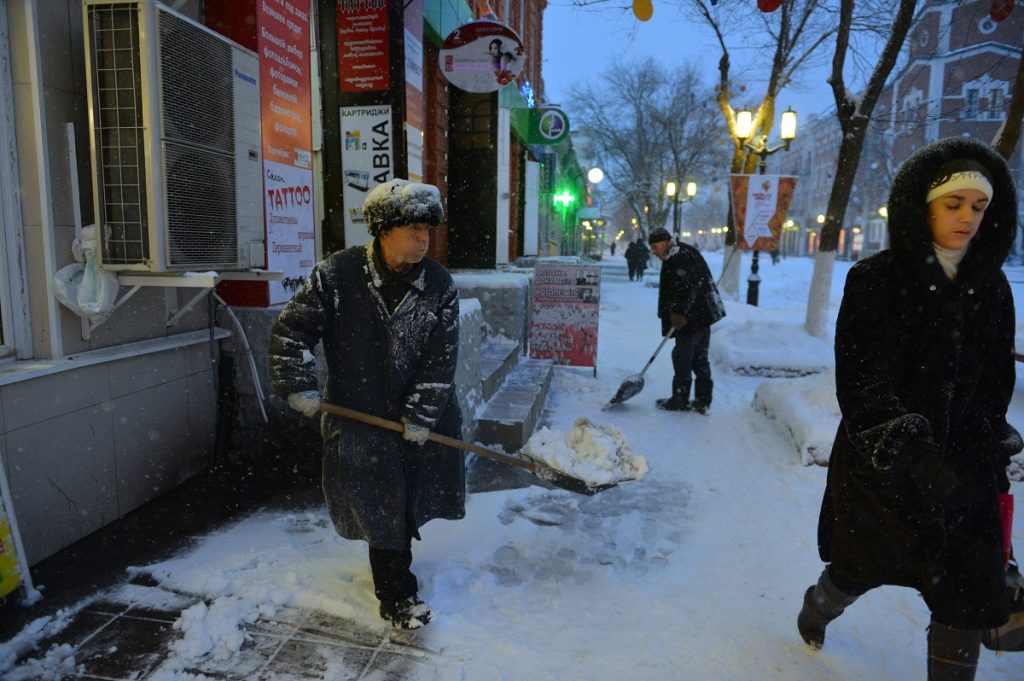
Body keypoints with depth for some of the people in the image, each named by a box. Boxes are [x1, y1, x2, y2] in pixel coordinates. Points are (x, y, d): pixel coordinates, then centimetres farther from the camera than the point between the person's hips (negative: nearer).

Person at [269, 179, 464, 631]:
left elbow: (440, 357, -9)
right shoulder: (335, 275, -13)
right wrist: (300, 386, -13)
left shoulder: (439, 284, -7)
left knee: (410, 500, 19)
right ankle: (398, 597, 22)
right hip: (359, 414, -3)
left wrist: (422, 415, -13)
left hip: (421, 414, 3)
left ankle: (393, 558, 48)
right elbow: (292, 330, -6)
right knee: (381, 508, 5)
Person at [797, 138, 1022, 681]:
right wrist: (911, 454, -25)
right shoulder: (875, 281, -11)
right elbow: (860, 384, -17)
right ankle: (816, 609, 48)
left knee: (969, 594, 3)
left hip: (965, 469, 4)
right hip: (882, 465, -3)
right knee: (862, 568, 15)